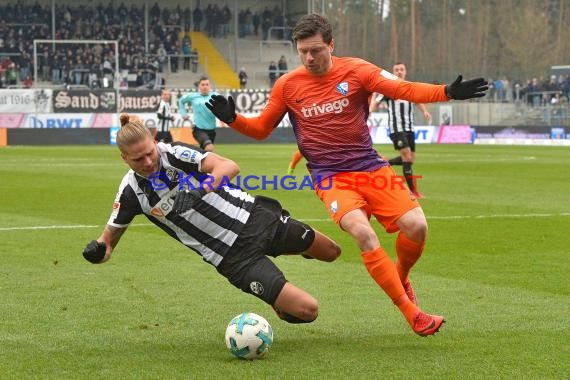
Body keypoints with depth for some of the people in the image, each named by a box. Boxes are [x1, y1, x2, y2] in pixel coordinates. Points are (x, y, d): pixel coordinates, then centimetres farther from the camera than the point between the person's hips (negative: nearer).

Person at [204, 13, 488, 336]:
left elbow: (404, 89, -10)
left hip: (370, 167, 1)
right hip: (330, 176, -1)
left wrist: (448, 92, -25)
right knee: (363, 232, -27)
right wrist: (232, 119, -8)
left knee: (416, 226, -15)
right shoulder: (287, 86, 2)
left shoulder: (355, 71, -2)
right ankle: (411, 312, -19)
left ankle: (400, 277, 20)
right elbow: (261, 129, 12)